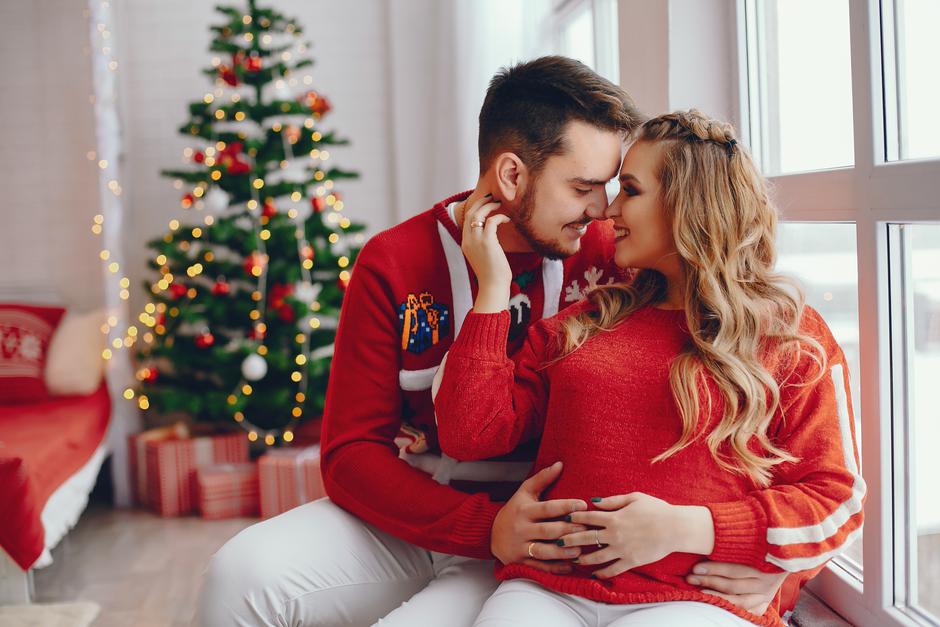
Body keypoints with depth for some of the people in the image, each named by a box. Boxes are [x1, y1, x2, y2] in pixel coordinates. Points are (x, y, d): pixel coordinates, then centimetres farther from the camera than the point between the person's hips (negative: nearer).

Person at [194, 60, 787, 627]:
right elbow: (351, 452, -8)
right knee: (242, 575, -20)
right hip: (409, 518, 1)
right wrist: (486, 529, -22)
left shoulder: (606, 256, -5)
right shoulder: (394, 266, -6)